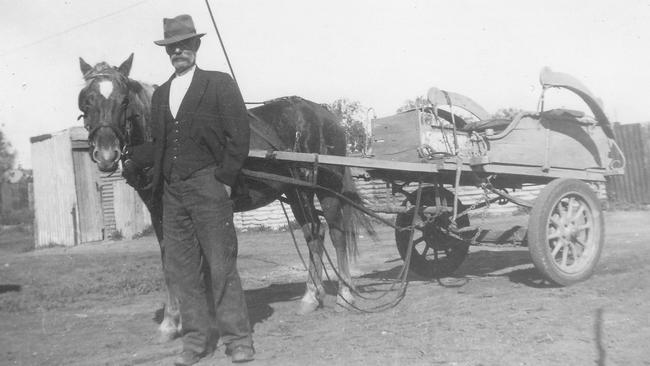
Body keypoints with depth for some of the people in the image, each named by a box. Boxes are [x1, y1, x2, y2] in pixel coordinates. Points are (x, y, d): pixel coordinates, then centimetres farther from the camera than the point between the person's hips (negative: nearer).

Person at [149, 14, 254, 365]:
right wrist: (160, 184, 8)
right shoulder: (160, 94, 16)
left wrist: (224, 179, -10)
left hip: (208, 188, -5)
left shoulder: (220, 84, 0)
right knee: (181, 268, 7)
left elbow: (239, 136, -5)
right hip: (172, 192, 6)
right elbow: (158, 143, 18)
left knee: (221, 266, -2)